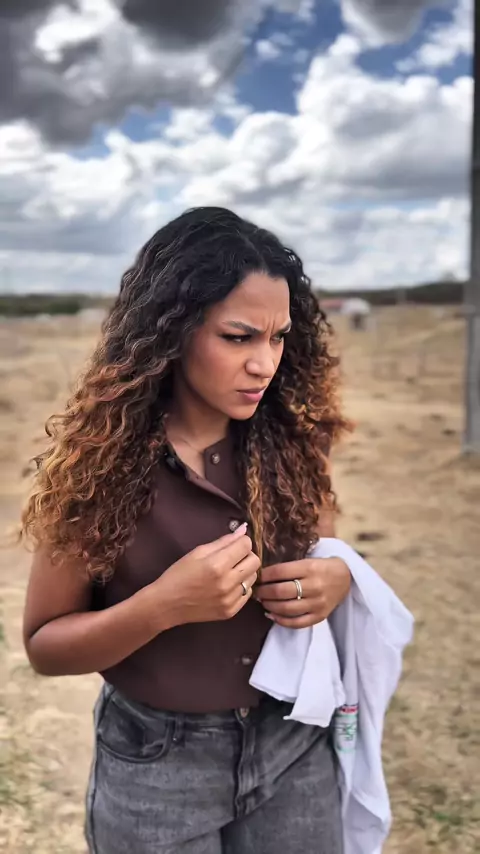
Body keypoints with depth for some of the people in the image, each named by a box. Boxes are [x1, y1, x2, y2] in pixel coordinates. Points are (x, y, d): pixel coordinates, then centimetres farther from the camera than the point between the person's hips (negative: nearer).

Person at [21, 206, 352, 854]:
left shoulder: (292, 440, -9)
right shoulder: (103, 459, -17)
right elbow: (45, 643, -10)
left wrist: (340, 579, -15)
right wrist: (165, 605, -27)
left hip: (296, 746, 3)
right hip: (156, 765, -2)